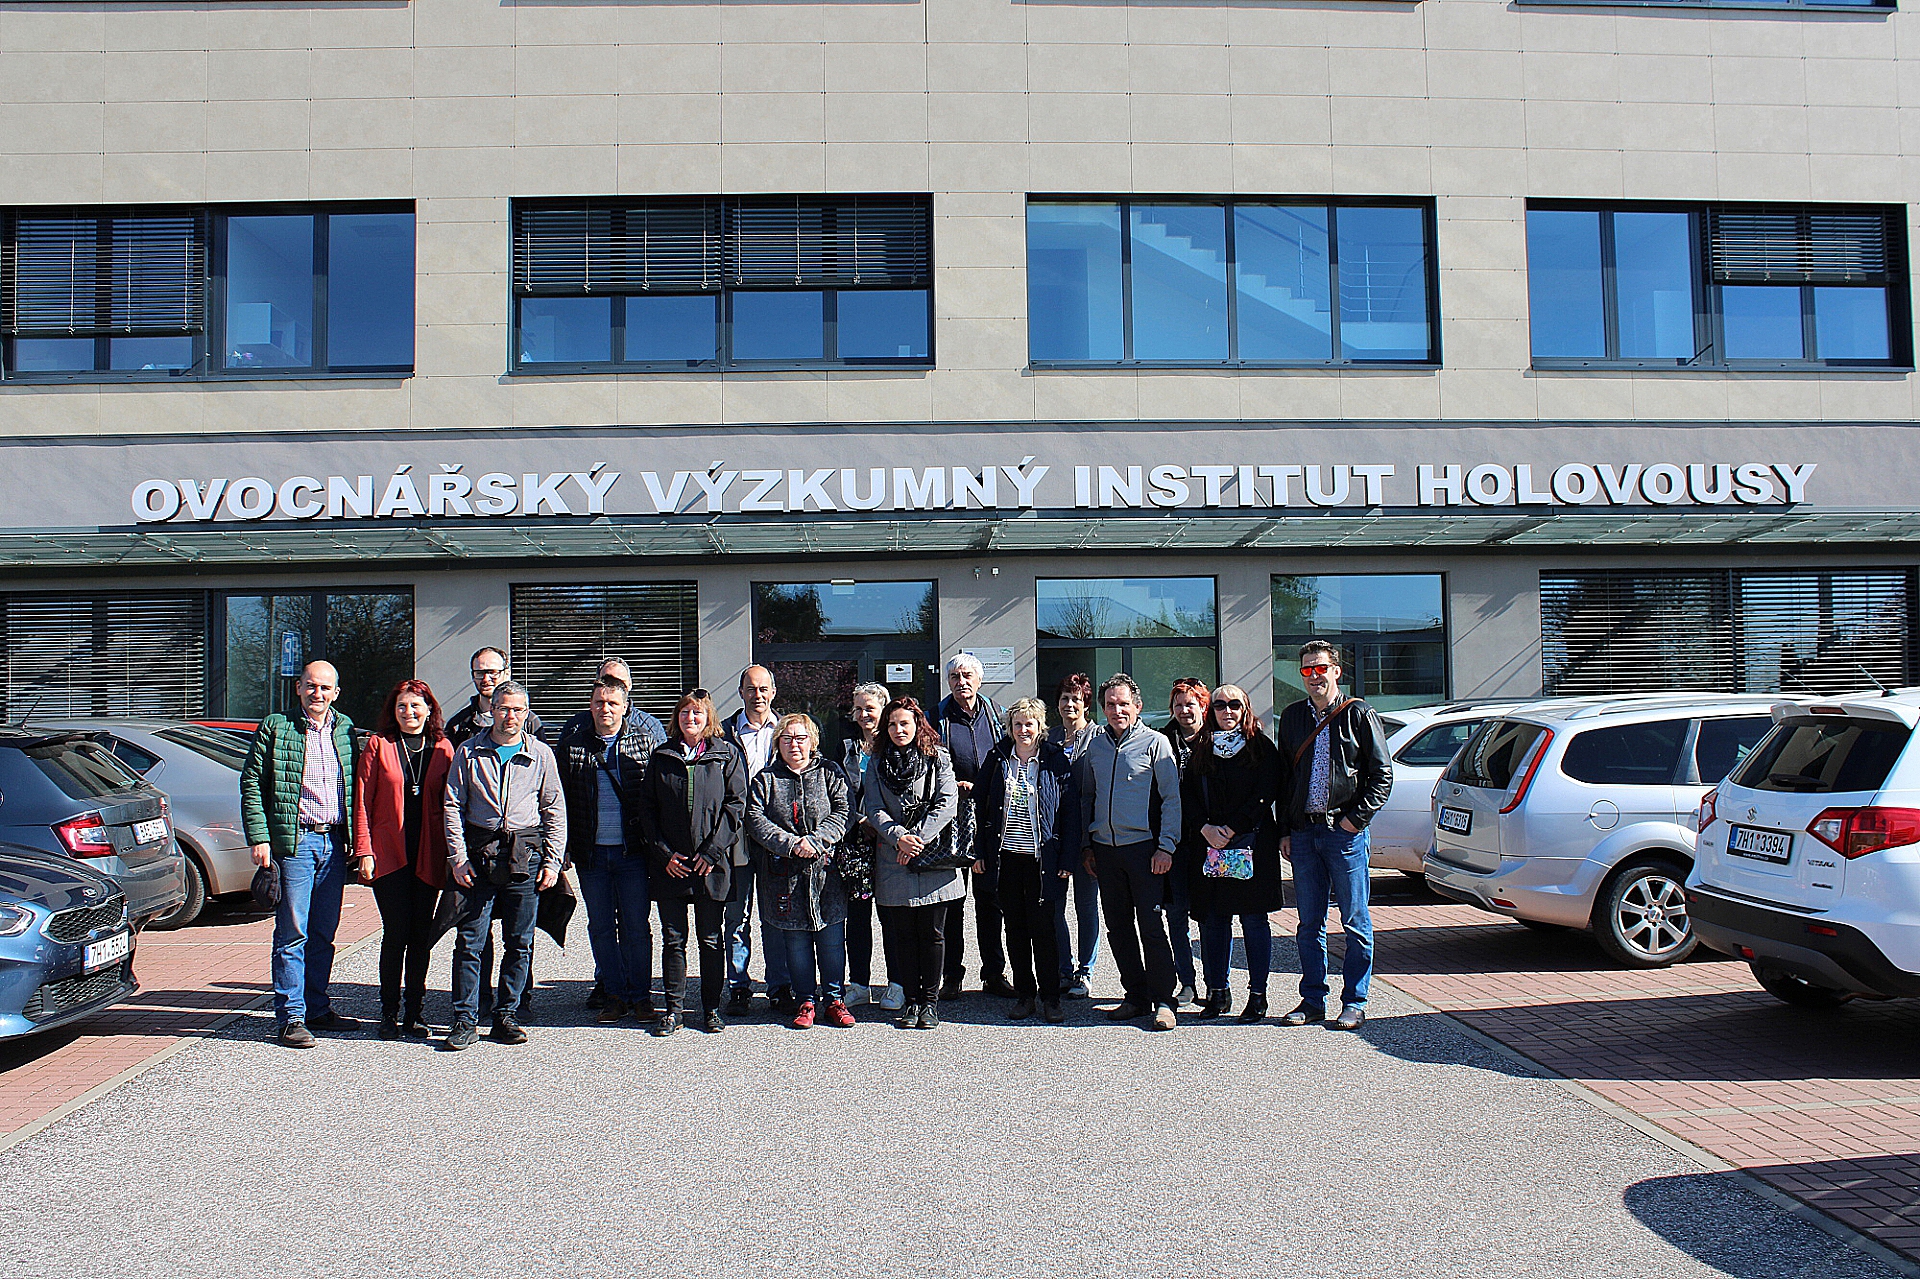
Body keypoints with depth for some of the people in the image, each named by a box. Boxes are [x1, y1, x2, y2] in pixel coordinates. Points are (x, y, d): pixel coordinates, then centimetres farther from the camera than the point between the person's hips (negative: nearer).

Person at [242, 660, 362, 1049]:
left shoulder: (345, 729, 12)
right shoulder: (275, 728, 0)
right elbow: (252, 785, -2)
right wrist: (259, 838, -10)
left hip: (334, 843, 4)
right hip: (293, 842, -4)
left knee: (324, 934, 11)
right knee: (293, 933, -3)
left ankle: (317, 1008, 20)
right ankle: (291, 1017, 4)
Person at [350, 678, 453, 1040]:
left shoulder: (443, 749, 8)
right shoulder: (377, 746, 4)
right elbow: (362, 803, 1)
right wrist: (364, 851, -6)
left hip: (429, 857, 2)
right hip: (389, 856, -2)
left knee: (421, 936, 5)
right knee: (396, 933, -3)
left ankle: (414, 1013, 15)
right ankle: (389, 1014, 8)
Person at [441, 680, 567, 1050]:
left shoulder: (541, 754, 8)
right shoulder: (469, 751, 7)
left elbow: (555, 811, 10)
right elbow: (453, 806, 6)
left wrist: (553, 861, 2)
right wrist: (457, 857, -3)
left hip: (525, 856, 1)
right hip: (478, 855, -1)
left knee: (519, 942, 4)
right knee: (469, 940, -2)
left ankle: (505, 1017, 14)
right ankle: (465, 1020, 6)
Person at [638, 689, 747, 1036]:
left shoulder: (726, 756, 3)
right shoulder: (661, 757, 9)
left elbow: (735, 806, -1)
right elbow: (647, 809, 7)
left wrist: (712, 851, -9)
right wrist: (664, 853, -4)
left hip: (711, 864, -2)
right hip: (669, 863, 2)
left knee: (710, 939, 6)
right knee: (673, 939, 5)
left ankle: (711, 1008, 15)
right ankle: (673, 1009, 14)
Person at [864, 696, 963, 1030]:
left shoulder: (938, 758, 4)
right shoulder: (878, 766, 11)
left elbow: (948, 803, -5)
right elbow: (874, 809, 2)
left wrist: (919, 838, -14)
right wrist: (898, 837, -15)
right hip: (894, 862, 2)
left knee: (932, 933, 2)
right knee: (903, 934, 4)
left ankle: (930, 1000, 13)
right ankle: (911, 1001, 14)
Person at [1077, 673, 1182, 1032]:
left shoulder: (1154, 742, -1)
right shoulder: (1094, 746, 13)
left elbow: (1171, 798, -4)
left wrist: (1166, 846, -11)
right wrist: (1087, 845, 14)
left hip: (1143, 846, -5)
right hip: (1105, 850, 5)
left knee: (1151, 925, -6)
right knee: (1118, 926, 8)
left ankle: (1162, 1001, 3)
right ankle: (1136, 997, 19)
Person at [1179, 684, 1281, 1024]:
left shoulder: (1261, 746, 3)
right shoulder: (1200, 749, 13)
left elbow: (1264, 794, -6)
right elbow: (1187, 794, 8)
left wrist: (1231, 829, -12)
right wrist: (1205, 828, -8)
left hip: (1250, 844, -3)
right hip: (1207, 844, 4)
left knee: (1253, 919, -1)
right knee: (1212, 919, 5)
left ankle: (1257, 995, 7)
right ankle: (1218, 992, 14)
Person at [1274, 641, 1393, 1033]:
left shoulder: (1358, 714, 0)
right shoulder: (1292, 717, 13)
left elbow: (1383, 773, -1)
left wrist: (1357, 817, -9)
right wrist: (1284, 831, 9)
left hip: (1345, 831, -4)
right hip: (1303, 833, 4)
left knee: (1355, 921, 2)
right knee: (1310, 923, 8)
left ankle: (1354, 1003, 11)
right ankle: (1313, 1000, 17)